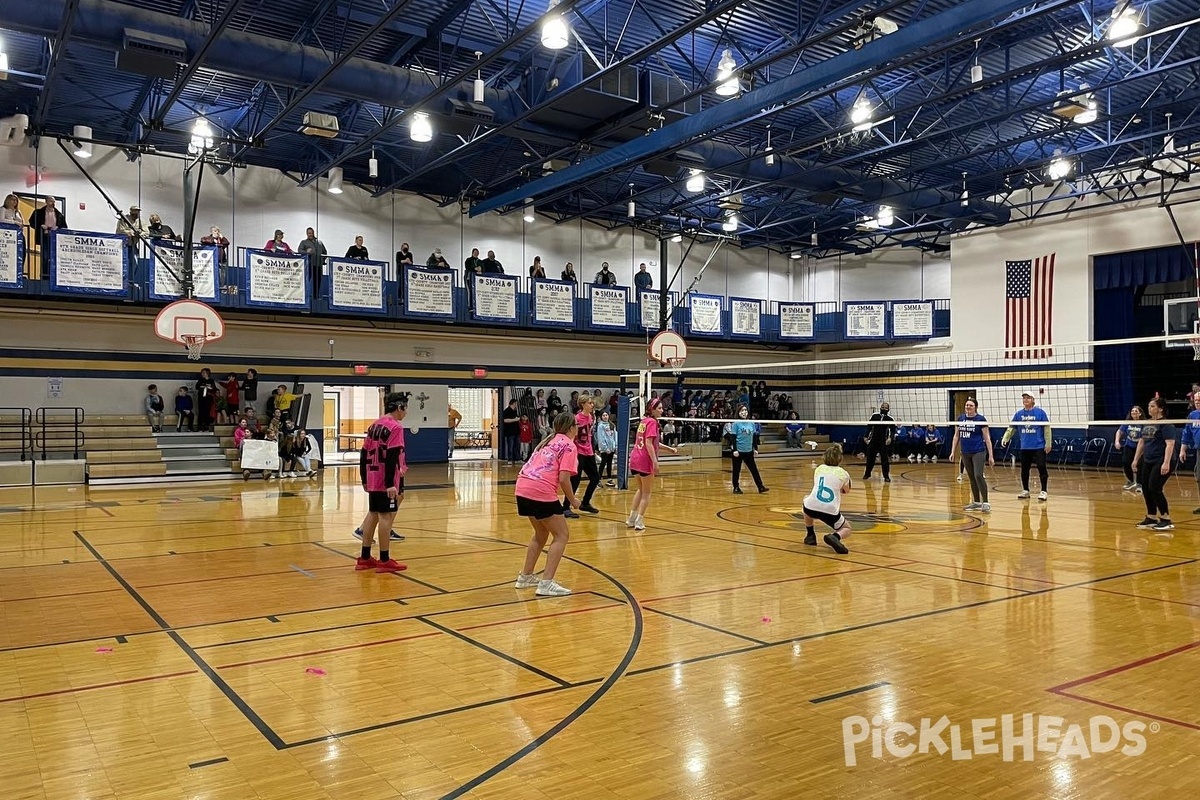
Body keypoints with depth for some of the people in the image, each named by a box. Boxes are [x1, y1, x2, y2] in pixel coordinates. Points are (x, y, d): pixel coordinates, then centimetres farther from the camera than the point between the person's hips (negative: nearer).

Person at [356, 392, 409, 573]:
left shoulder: (374, 425, 14)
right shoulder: (395, 427, -12)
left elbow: (364, 454, 15)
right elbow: (391, 457, -21)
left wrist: (365, 480, 20)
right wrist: (391, 483, -23)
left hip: (373, 479, 9)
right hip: (387, 481, -9)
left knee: (373, 515, 13)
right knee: (386, 516, -4)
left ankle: (365, 558, 19)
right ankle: (384, 561, 0)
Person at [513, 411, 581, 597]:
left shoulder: (548, 441, 23)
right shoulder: (568, 445, 0)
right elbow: (563, 478, -9)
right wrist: (572, 500, 3)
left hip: (522, 487, 8)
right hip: (541, 491, -8)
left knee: (541, 533, 25)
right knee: (561, 535, 5)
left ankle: (525, 576, 32)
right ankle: (546, 583, -4)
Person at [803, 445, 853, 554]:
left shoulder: (819, 469, 18)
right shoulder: (843, 473, 13)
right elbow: (846, 491, 31)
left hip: (812, 507, 2)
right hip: (830, 512, -2)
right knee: (847, 529, 26)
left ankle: (810, 535, 33)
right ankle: (835, 537, -10)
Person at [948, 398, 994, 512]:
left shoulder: (980, 419, -5)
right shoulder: (961, 418, 8)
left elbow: (987, 438, -5)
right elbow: (956, 436, 15)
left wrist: (991, 455, -8)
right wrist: (952, 452, 10)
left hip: (978, 452, -5)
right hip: (965, 453, 5)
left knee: (978, 476, -17)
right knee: (972, 478, 11)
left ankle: (986, 503, -11)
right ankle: (976, 502, 19)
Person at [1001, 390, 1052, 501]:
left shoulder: (1040, 412, -4)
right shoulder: (1019, 414, 6)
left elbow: (1047, 428, -4)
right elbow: (1011, 428, 8)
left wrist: (1048, 443, -8)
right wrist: (1005, 438, -6)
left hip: (1039, 446, -4)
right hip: (1025, 447, 4)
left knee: (1041, 468, -4)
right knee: (1024, 469, 10)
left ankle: (1044, 491, 4)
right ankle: (1025, 491, 21)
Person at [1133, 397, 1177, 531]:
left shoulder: (1166, 424, -12)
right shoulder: (1147, 423, 13)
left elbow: (1170, 444, -19)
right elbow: (1141, 442, 21)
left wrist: (1166, 463, -27)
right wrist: (1136, 459, 19)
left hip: (1162, 462, -8)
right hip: (1148, 461, 8)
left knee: (1155, 489, -12)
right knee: (1145, 489, 8)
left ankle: (1166, 520, -3)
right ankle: (1151, 518, 19)